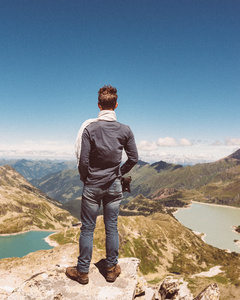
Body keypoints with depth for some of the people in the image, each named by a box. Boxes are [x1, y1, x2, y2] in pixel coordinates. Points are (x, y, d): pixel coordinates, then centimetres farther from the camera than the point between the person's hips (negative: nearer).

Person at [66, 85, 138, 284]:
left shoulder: (90, 128, -12)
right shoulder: (125, 130, -4)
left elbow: (83, 160, -12)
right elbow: (133, 158, 1)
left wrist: (85, 179, 6)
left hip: (93, 186, -2)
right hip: (114, 186, 2)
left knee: (87, 228, 8)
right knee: (112, 227, 12)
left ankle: (83, 271, 21)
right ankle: (111, 269, 26)